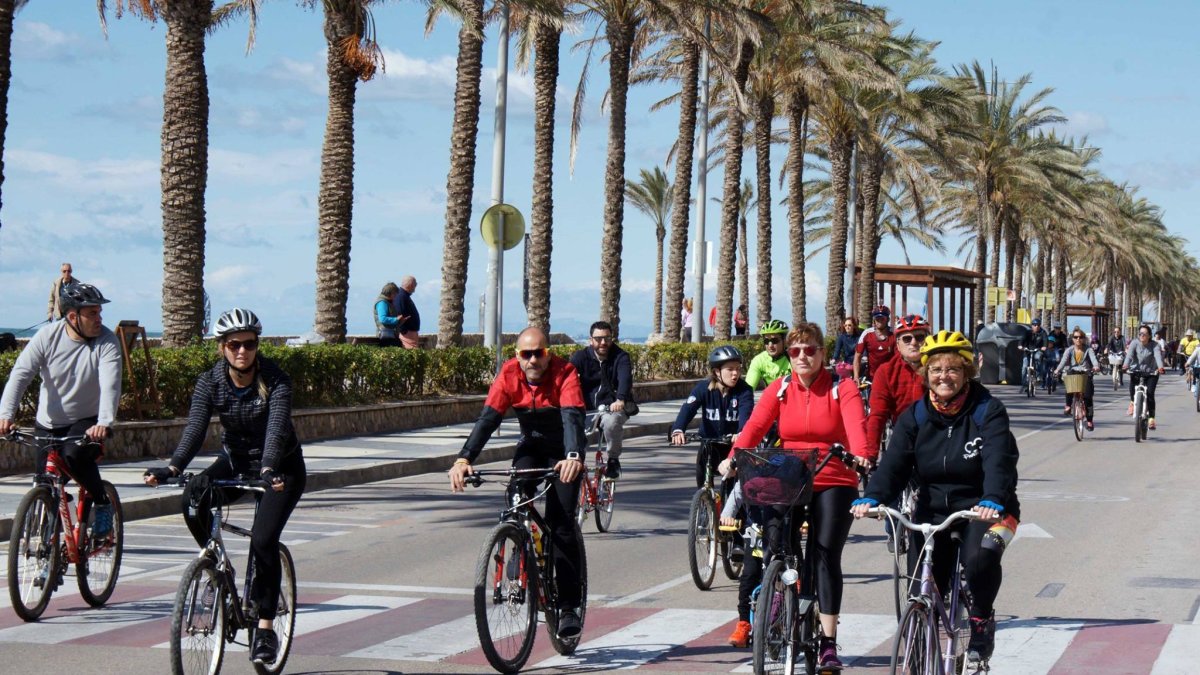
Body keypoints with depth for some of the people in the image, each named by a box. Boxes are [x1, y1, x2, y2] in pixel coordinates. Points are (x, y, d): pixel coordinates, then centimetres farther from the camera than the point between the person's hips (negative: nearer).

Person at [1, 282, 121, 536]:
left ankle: (102, 503, -8)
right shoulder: (48, 336, -11)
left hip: (87, 422, -2)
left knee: (74, 454, -32)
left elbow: (110, 385, -28)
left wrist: (104, 423, -45)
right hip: (48, 424, 3)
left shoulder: (107, 341, -16)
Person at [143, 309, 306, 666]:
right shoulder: (210, 382, -12)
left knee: (263, 539, -21)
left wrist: (268, 469, -54)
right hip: (235, 461, 3)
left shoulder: (275, 380, -21)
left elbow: (277, 427, -35)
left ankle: (266, 627, -8)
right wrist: (172, 467, -42)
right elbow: (196, 427, -24)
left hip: (282, 467, -3)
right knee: (194, 498, -28)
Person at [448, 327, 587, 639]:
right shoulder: (509, 373, -18)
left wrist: (573, 457, -59)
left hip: (563, 451, -3)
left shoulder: (564, 373, -26)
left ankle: (569, 606, -6)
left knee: (561, 524, -14)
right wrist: (464, 459, -41)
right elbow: (487, 418, -26)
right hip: (531, 445, 3)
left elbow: (573, 417, -40)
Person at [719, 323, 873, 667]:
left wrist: (862, 454, -41)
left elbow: (855, 425, -20)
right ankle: (746, 618, 4)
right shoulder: (779, 390, 4)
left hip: (834, 484, -2)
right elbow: (755, 425, -10)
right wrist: (733, 458, -28)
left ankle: (828, 643, 0)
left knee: (826, 557, -7)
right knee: (768, 547, -13)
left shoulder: (843, 389, -2)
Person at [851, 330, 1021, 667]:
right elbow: (894, 462, -10)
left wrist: (992, 501, -43)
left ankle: (982, 618, -4)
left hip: (984, 511, -4)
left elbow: (999, 461, -23)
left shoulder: (988, 411, -8)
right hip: (932, 511, 4)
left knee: (980, 558, -33)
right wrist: (872, 497, -30)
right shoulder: (915, 417, 2)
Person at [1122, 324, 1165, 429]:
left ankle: (1151, 418, -8)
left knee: (1150, 394, -15)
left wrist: (1160, 367, -48)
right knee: (1132, 381, -28)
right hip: (1136, 371, 1)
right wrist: (1125, 365, -43)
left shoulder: (1155, 345, -10)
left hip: (1151, 373, -1)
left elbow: (1158, 356, -28)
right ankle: (1132, 402, -1)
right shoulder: (1135, 343, -7)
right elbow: (1129, 355, -22)